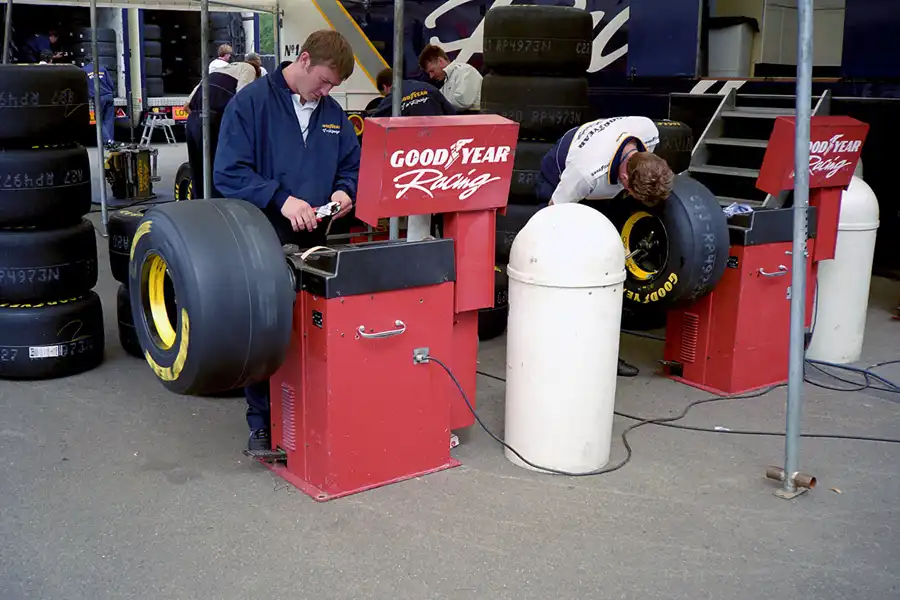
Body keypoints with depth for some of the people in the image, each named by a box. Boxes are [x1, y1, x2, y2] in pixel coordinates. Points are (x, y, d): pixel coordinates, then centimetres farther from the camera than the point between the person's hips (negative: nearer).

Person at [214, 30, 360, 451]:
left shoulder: (333, 113, 8)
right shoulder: (250, 103, -9)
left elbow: (351, 167, 17)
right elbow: (229, 172, -15)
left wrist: (343, 191, -5)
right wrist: (281, 199, -25)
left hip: (313, 242, 5)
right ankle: (261, 421, 19)